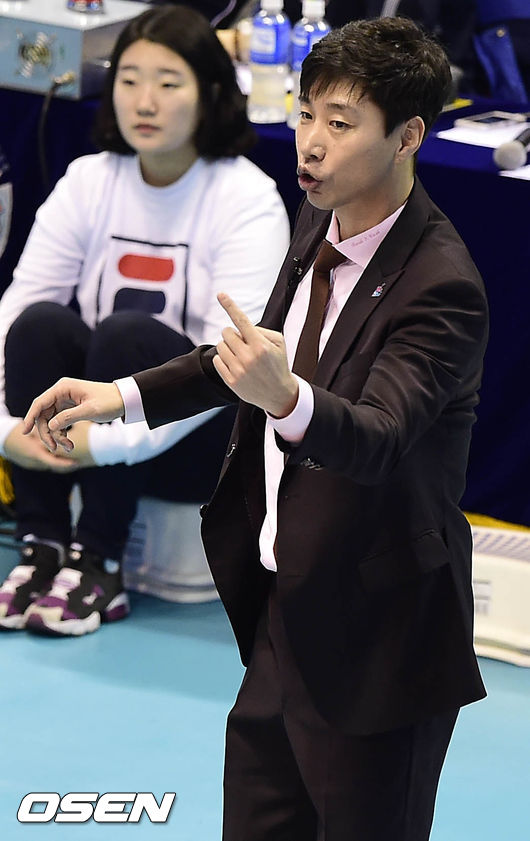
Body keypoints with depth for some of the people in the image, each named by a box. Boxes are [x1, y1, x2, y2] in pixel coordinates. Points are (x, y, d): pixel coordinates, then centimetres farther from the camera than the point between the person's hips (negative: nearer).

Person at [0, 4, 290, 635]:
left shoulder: (248, 199, -14)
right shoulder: (88, 183, -2)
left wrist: (109, 442, -34)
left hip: (211, 440, -3)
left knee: (127, 334, -31)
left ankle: (98, 566, -23)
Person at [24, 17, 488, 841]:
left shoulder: (441, 286, -23)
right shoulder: (320, 223, 2)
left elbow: (378, 437, -36)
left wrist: (287, 398, -56)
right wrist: (123, 394, 11)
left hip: (371, 638, -8)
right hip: (284, 616, 8)